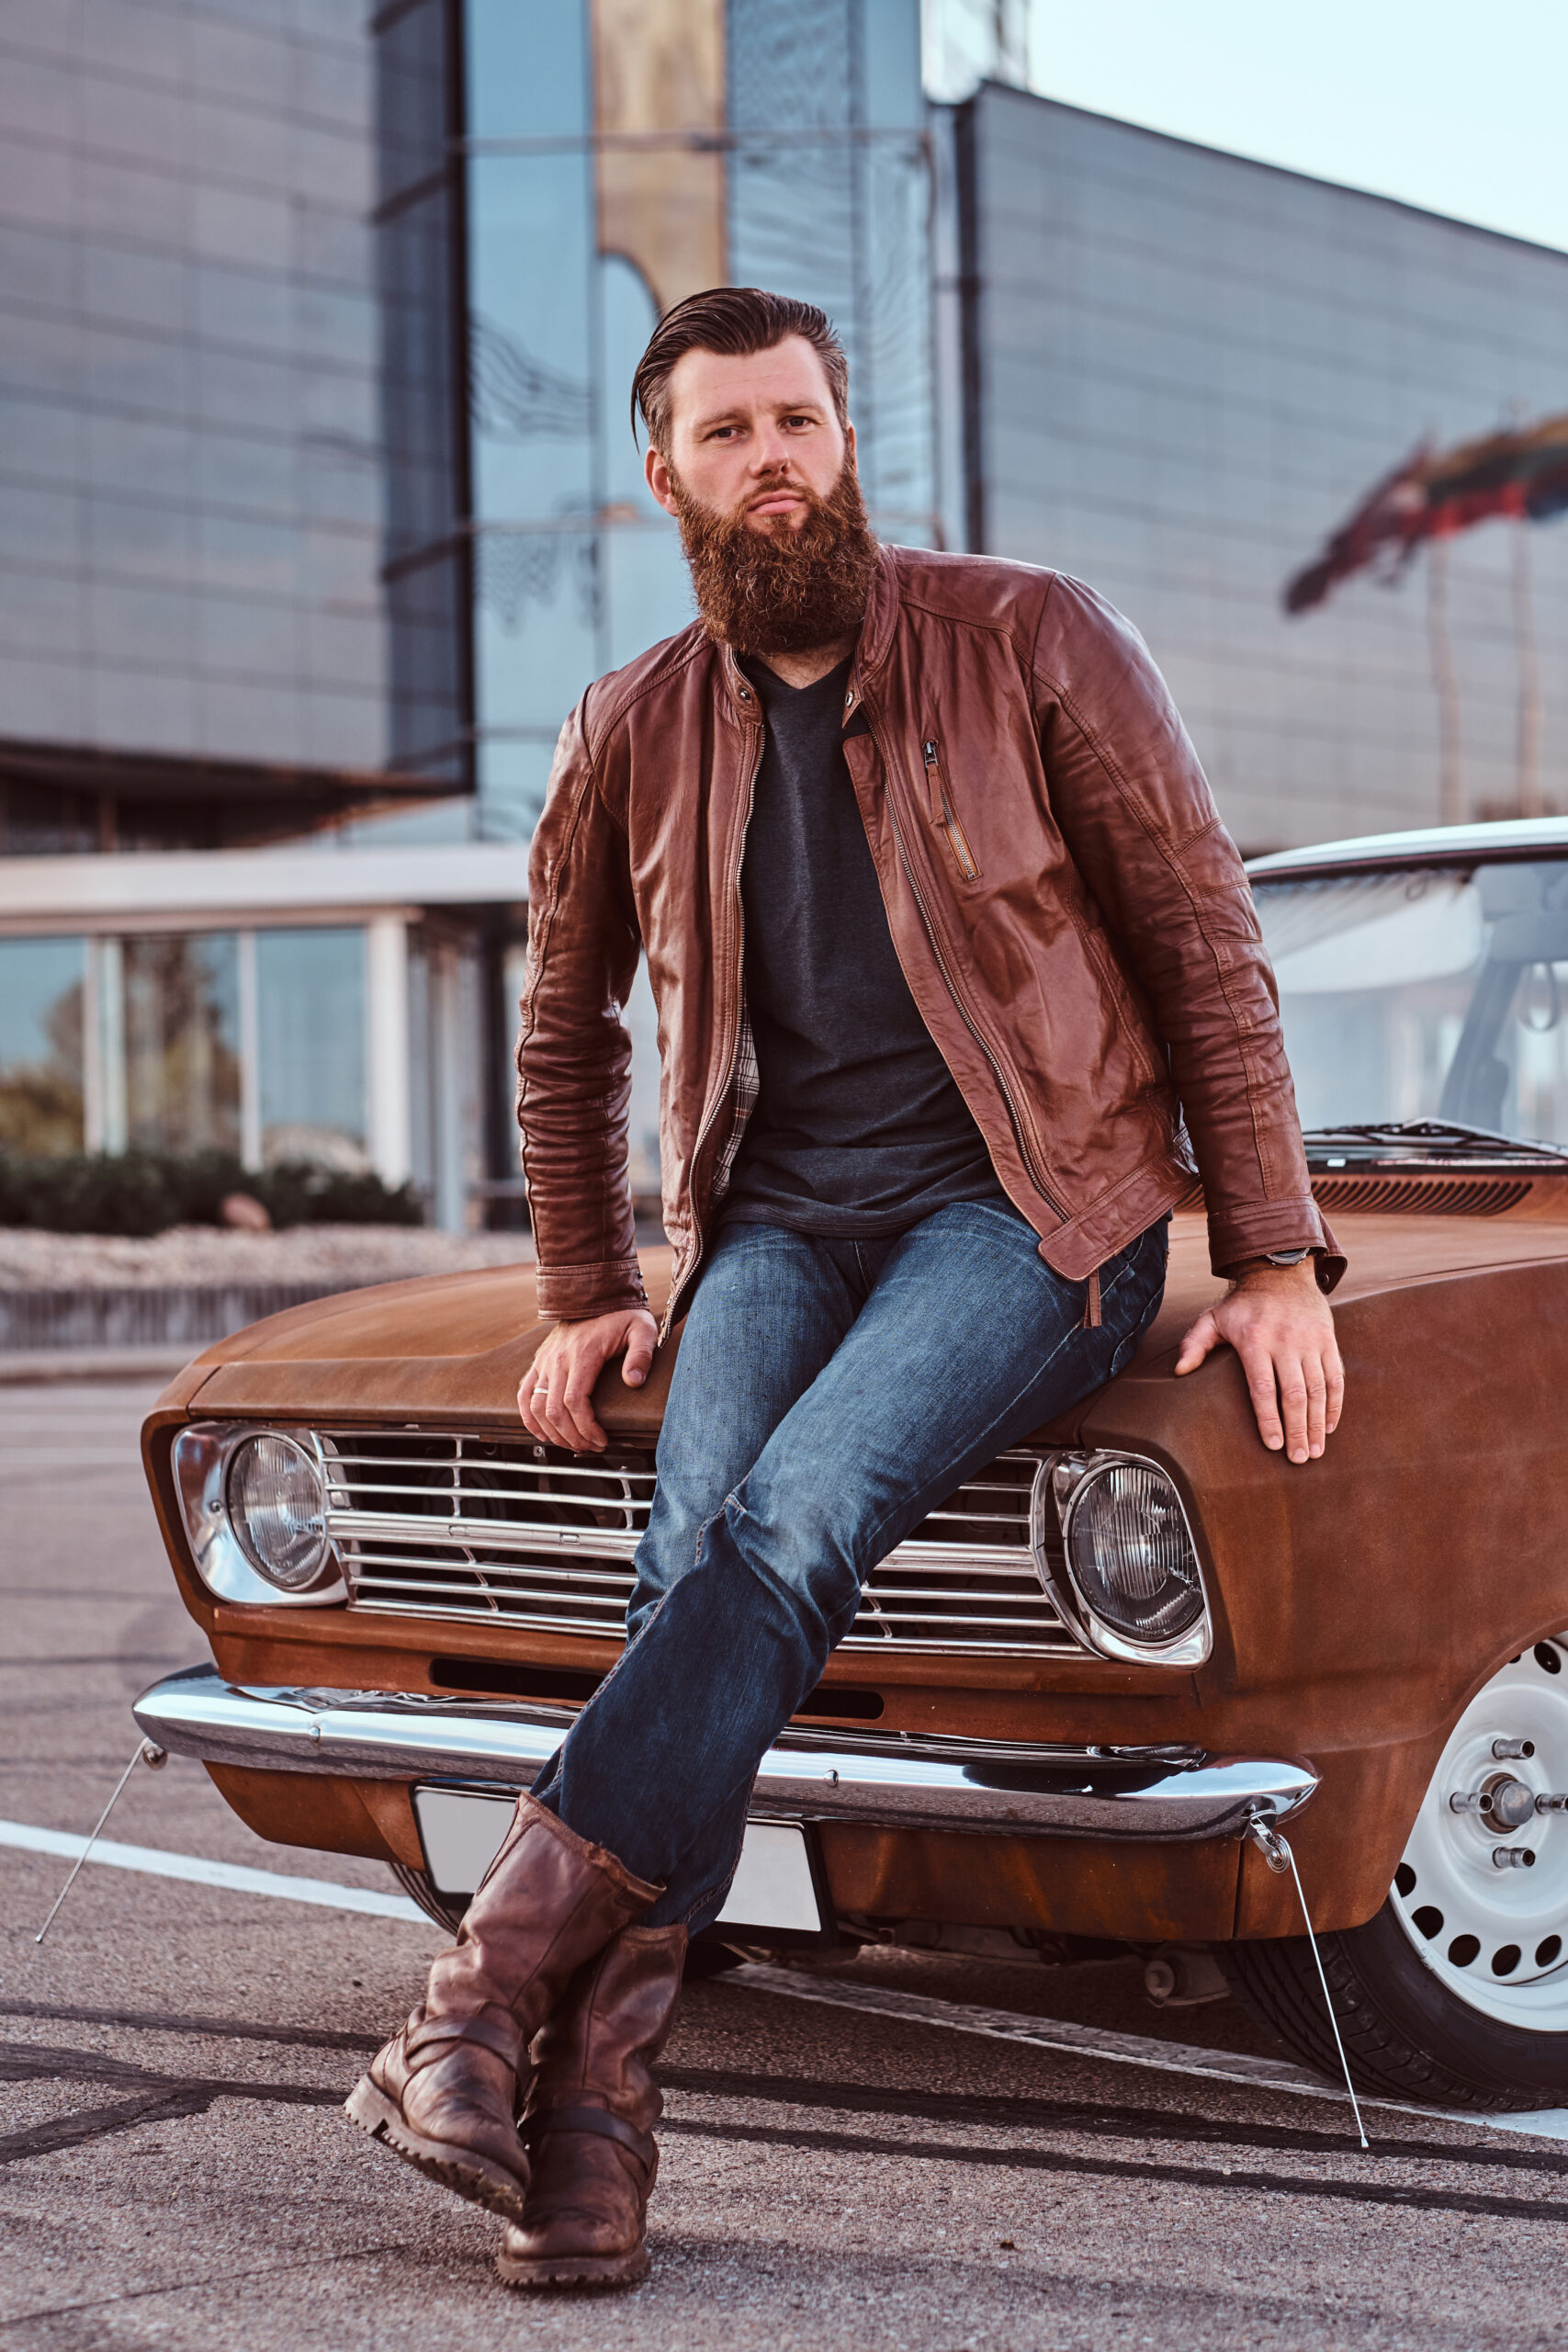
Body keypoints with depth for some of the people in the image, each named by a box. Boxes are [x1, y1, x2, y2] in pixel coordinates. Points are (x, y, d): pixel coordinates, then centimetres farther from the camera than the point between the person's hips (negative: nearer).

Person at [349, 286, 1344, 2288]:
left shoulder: (1032, 643, -3)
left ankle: (500, 1971, -29)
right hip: (779, 1220, 3)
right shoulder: (632, 736, 7)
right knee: (690, 1567, -24)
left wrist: (1276, 1261, -5)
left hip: (1033, 1206, -3)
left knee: (791, 1522, -29)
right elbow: (564, 1022, 23)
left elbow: (1205, 949, 0)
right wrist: (585, 1295, 17)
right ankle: (591, 2123, -26)